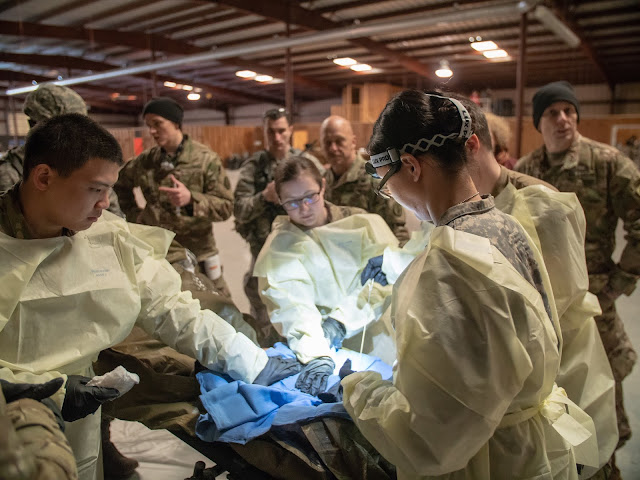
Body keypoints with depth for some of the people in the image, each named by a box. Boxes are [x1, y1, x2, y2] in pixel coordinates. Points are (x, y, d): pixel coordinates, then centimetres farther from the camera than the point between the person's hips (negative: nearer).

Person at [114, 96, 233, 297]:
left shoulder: (206, 159, -7)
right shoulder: (145, 160, 4)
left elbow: (226, 206, -11)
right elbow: (120, 185, 24)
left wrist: (191, 199, -25)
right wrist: (133, 213, 11)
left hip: (197, 252, -3)